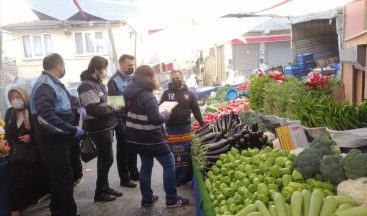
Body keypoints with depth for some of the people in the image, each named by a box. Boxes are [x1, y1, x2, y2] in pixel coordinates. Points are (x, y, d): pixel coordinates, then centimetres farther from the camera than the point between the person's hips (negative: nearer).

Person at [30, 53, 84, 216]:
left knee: (58, 177, 20)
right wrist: (72, 130, -26)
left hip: (59, 138, 10)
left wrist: (76, 110, 8)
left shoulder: (53, 83, 13)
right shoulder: (44, 86, -21)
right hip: (52, 140, -10)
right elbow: (46, 117, -31)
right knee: (64, 177, -1)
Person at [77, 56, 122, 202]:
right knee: (107, 159, -1)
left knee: (104, 158, 16)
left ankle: (105, 187, 30)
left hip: (105, 125, 9)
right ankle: (99, 193, 13)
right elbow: (94, 109, -26)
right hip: (98, 128, -9)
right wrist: (113, 109, -14)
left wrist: (114, 105, 6)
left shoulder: (97, 82, 12)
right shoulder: (87, 86, -18)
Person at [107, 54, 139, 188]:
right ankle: (124, 178, 15)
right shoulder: (114, 81, -11)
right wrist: (120, 124, -18)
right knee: (123, 150, 4)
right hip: (123, 122, -7)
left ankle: (134, 173, 30)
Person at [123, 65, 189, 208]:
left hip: (135, 138, 9)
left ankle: (146, 198, 28)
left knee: (146, 164, 21)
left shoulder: (131, 93, 7)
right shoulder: (147, 96, -20)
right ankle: (172, 200, 11)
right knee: (169, 164, 4)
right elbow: (155, 119, -26)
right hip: (150, 138, -9)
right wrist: (167, 113, -7)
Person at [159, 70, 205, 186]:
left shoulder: (189, 94, 6)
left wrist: (203, 124, 5)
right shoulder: (166, 93, 2)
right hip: (171, 129, -1)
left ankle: (185, 177, 21)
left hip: (185, 128, 1)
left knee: (186, 154, 7)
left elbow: (196, 110, 7)